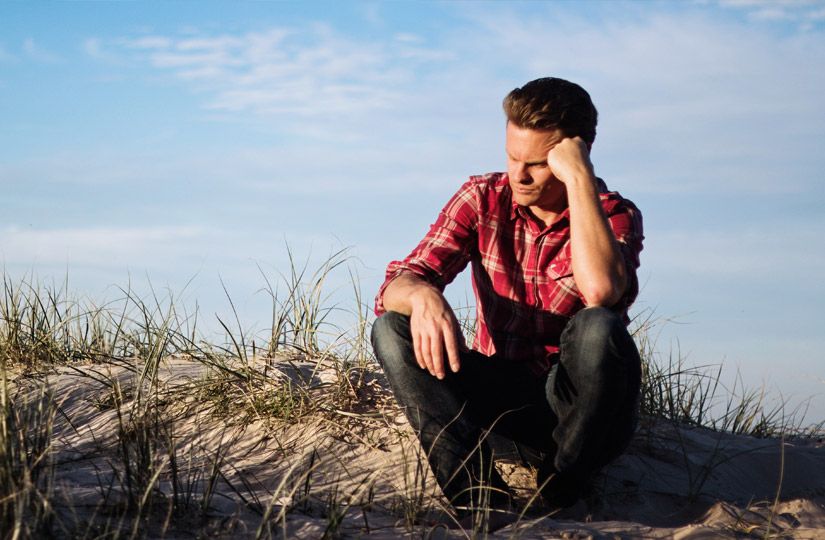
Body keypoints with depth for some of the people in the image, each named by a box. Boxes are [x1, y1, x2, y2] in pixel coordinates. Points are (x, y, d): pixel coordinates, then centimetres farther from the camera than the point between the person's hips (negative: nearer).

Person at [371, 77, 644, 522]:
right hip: (500, 394, 4)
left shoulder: (615, 216, -9)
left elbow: (602, 290, -34)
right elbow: (394, 288, -10)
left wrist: (579, 178, -28)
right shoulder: (483, 199, -1)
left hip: (577, 402, -3)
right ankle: (485, 506, -32)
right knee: (392, 327, -19)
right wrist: (422, 294, -35)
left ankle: (559, 500, -16)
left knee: (599, 329, -35)